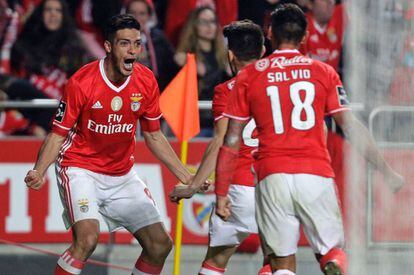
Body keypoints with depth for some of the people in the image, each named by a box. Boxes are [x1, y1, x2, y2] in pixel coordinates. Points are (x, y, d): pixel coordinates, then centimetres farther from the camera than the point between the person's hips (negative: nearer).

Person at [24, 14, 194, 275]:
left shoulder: (147, 82, -5)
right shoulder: (82, 82, -18)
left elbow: (154, 136, 9)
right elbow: (58, 134, -10)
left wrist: (186, 177, 7)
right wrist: (38, 172, -26)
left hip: (123, 174, 5)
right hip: (81, 169, -5)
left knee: (160, 244, -1)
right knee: (88, 238, -29)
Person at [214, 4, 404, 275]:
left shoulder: (249, 76, 9)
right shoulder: (323, 72, 8)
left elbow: (232, 141, 7)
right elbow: (353, 128, 5)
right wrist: (386, 172, 12)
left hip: (272, 179, 0)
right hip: (316, 175, 0)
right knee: (332, 251, 8)